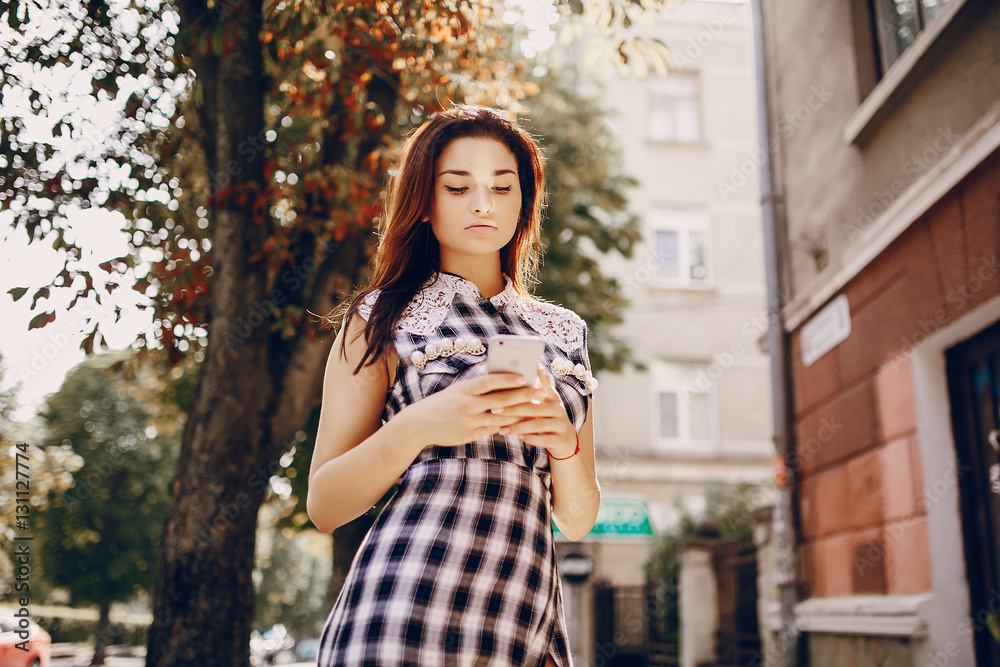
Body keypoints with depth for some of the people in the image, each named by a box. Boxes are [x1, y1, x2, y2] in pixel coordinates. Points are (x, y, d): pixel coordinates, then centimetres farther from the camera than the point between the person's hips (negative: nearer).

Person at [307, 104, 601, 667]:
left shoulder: (562, 331, 13)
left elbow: (578, 519, 11)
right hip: (404, 620, -3)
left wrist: (563, 441, -10)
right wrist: (419, 425, -18)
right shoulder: (382, 318, 4)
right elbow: (324, 506, -1)